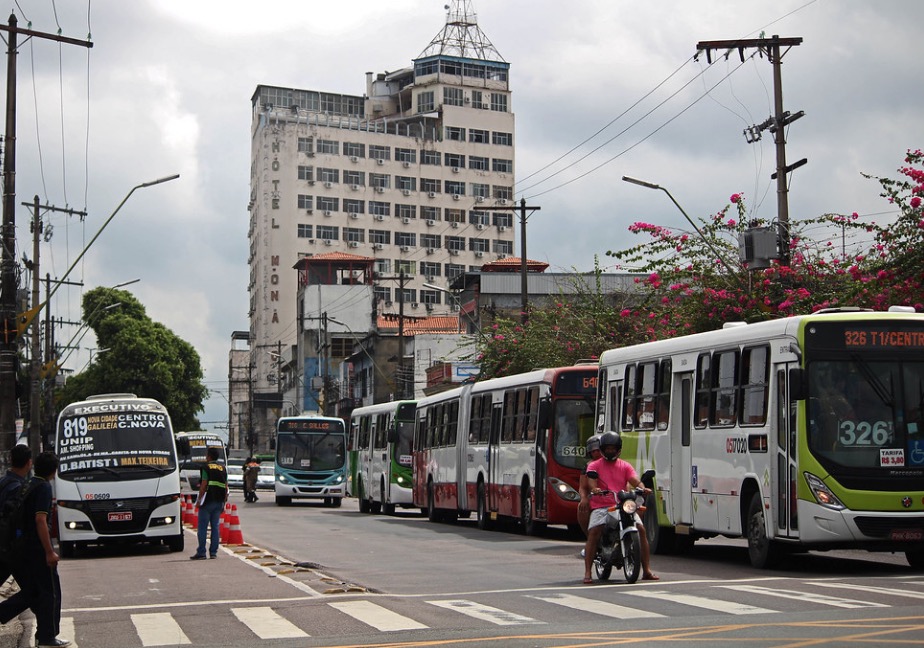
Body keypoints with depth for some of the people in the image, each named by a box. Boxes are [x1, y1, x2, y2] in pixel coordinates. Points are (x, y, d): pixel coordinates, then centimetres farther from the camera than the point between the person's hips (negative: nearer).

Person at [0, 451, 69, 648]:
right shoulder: (44, 488, -13)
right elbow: (40, 520, -22)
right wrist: (49, 552, -20)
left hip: (19, 548, 8)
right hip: (37, 549, -8)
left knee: (30, 591, 18)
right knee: (50, 592, 4)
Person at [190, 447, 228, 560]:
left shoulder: (206, 467, -4)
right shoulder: (223, 468, 13)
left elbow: (204, 485, -10)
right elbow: (226, 486, 11)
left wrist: (199, 499, -4)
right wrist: (224, 502, 16)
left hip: (208, 500, -5)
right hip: (219, 501, 5)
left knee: (203, 527, -2)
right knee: (215, 527, 9)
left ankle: (201, 552, -5)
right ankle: (213, 552, 6)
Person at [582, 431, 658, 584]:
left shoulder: (625, 466, 18)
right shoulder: (594, 465, 11)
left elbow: (634, 480, 0)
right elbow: (591, 480, -9)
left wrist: (642, 488, -23)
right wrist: (595, 489, -33)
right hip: (601, 506, -2)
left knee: (641, 529, -14)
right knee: (593, 532, -24)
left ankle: (646, 570, -6)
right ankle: (587, 572, -22)